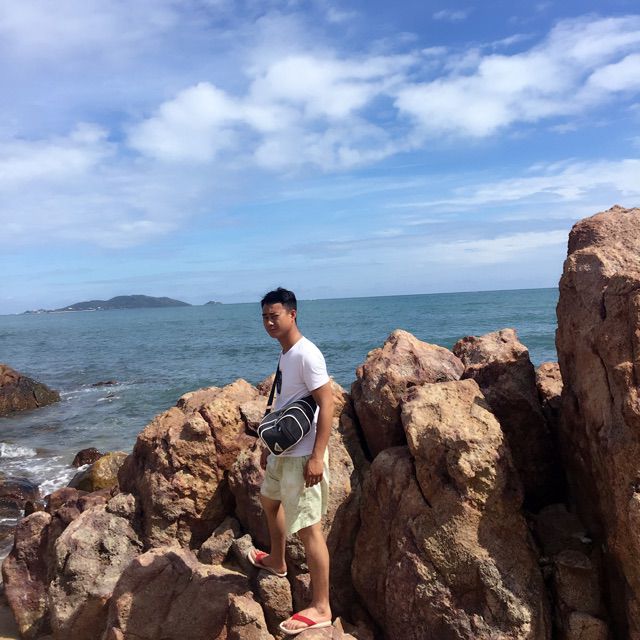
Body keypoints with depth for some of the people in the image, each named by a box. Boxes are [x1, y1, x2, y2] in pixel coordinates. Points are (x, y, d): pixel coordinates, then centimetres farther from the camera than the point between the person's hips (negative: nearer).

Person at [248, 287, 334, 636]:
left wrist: (317, 456, -26)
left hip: (302, 455, -10)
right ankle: (277, 560, 53)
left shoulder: (306, 355, -19)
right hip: (283, 450, 11)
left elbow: (327, 404, -23)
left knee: (307, 527, -4)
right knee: (269, 499, 29)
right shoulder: (284, 353, 9)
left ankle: (320, 608, 9)